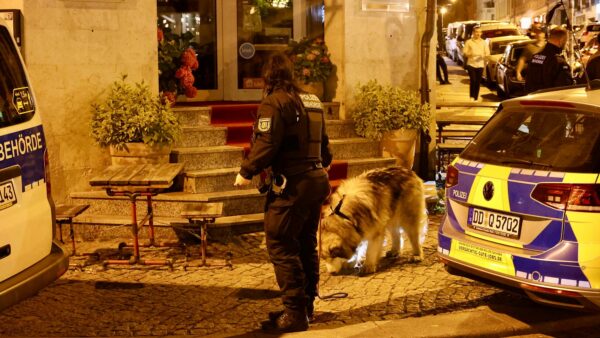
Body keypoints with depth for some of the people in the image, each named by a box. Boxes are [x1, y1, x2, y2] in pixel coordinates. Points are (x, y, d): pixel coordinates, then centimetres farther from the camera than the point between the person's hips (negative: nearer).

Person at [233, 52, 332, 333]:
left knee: (281, 247, -3)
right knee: (306, 245, 16)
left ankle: (294, 313, -3)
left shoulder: (275, 102, -10)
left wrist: (246, 172, -6)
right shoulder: (312, 101, 15)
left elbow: (266, 145, -18)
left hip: (292, 184, -9)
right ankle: (306, 305, 25)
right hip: (317, 180, 9)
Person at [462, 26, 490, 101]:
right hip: (471, 64, -2)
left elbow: (487, 53, 8)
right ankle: (471, 97, -4)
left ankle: (476, 98, 13)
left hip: (480, 65, 2)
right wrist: (470, 54, -21)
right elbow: (464, 52, -1)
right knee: (473, 81, -13)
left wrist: (484, 55, -14)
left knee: (478, 82, 4)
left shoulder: (483, 42, 9)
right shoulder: (469, 42, 1)